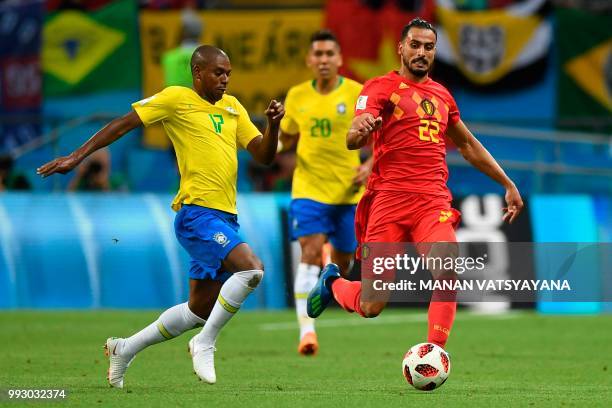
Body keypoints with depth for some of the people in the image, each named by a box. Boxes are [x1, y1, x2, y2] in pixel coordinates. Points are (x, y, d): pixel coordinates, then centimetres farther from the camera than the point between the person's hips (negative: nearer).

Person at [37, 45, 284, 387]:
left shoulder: (233, 107, 17)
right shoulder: (177, 98, -1)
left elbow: (264, 155, 15)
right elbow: (124, 124, 1)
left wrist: (273, 124, -4)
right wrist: (77, 156, -4)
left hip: (225, 217, 8)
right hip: (197, 213, -7)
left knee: (199, 312, 10)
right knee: (252, 268, -28)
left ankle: (125, 349, 28)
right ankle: (205, 345, -14)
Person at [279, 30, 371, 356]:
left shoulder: (357, 94, -4)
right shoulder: (296, 96, 4)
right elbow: (287, 138, 18)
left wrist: (370, 166, -14)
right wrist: (275, 142, -5)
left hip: (348, 191, 0)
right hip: (308, 189, 0)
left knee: (342, 262, 11)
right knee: (310, 253, -17)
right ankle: (306, 329, -21)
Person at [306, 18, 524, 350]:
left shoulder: (441, 95, 19)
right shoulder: (381, 87, 1)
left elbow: (468, 146, 33)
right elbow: (352, 140, -13)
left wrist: (508, 184, 33)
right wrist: (361, 130, -37)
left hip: (433, 201, 4)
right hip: (389, 199, -4)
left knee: (448, 273, -27)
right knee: (371, 307, -4)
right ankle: (331, 283, 31)